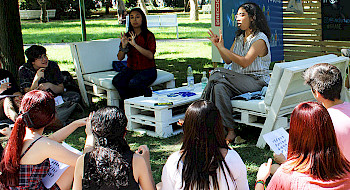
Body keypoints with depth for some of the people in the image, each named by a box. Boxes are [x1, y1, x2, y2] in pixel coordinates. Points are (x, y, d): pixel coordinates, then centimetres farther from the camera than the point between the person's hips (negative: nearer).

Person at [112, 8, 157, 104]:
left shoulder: (149, 36, -6)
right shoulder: (127, 36, 6)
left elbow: (150, 55, -22)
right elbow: (120, 58, 0)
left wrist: (135, 45, -30)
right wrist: (124, 45, -20)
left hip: (147, 70, -4)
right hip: (130, 69, 4)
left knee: (133, 83, -33)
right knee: (116, 81, -24)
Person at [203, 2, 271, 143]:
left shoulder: (260, 39, -9)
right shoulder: (239, 37, 18)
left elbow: (244, 62, -21)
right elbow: (228, 61, 13)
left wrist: (223, 48, -21)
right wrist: (218, 46, -3)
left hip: (256, 81, -7)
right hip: (238, 79, 8)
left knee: (217, 75, -27)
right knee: (219, 87, -25)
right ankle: (230, 130, -26)